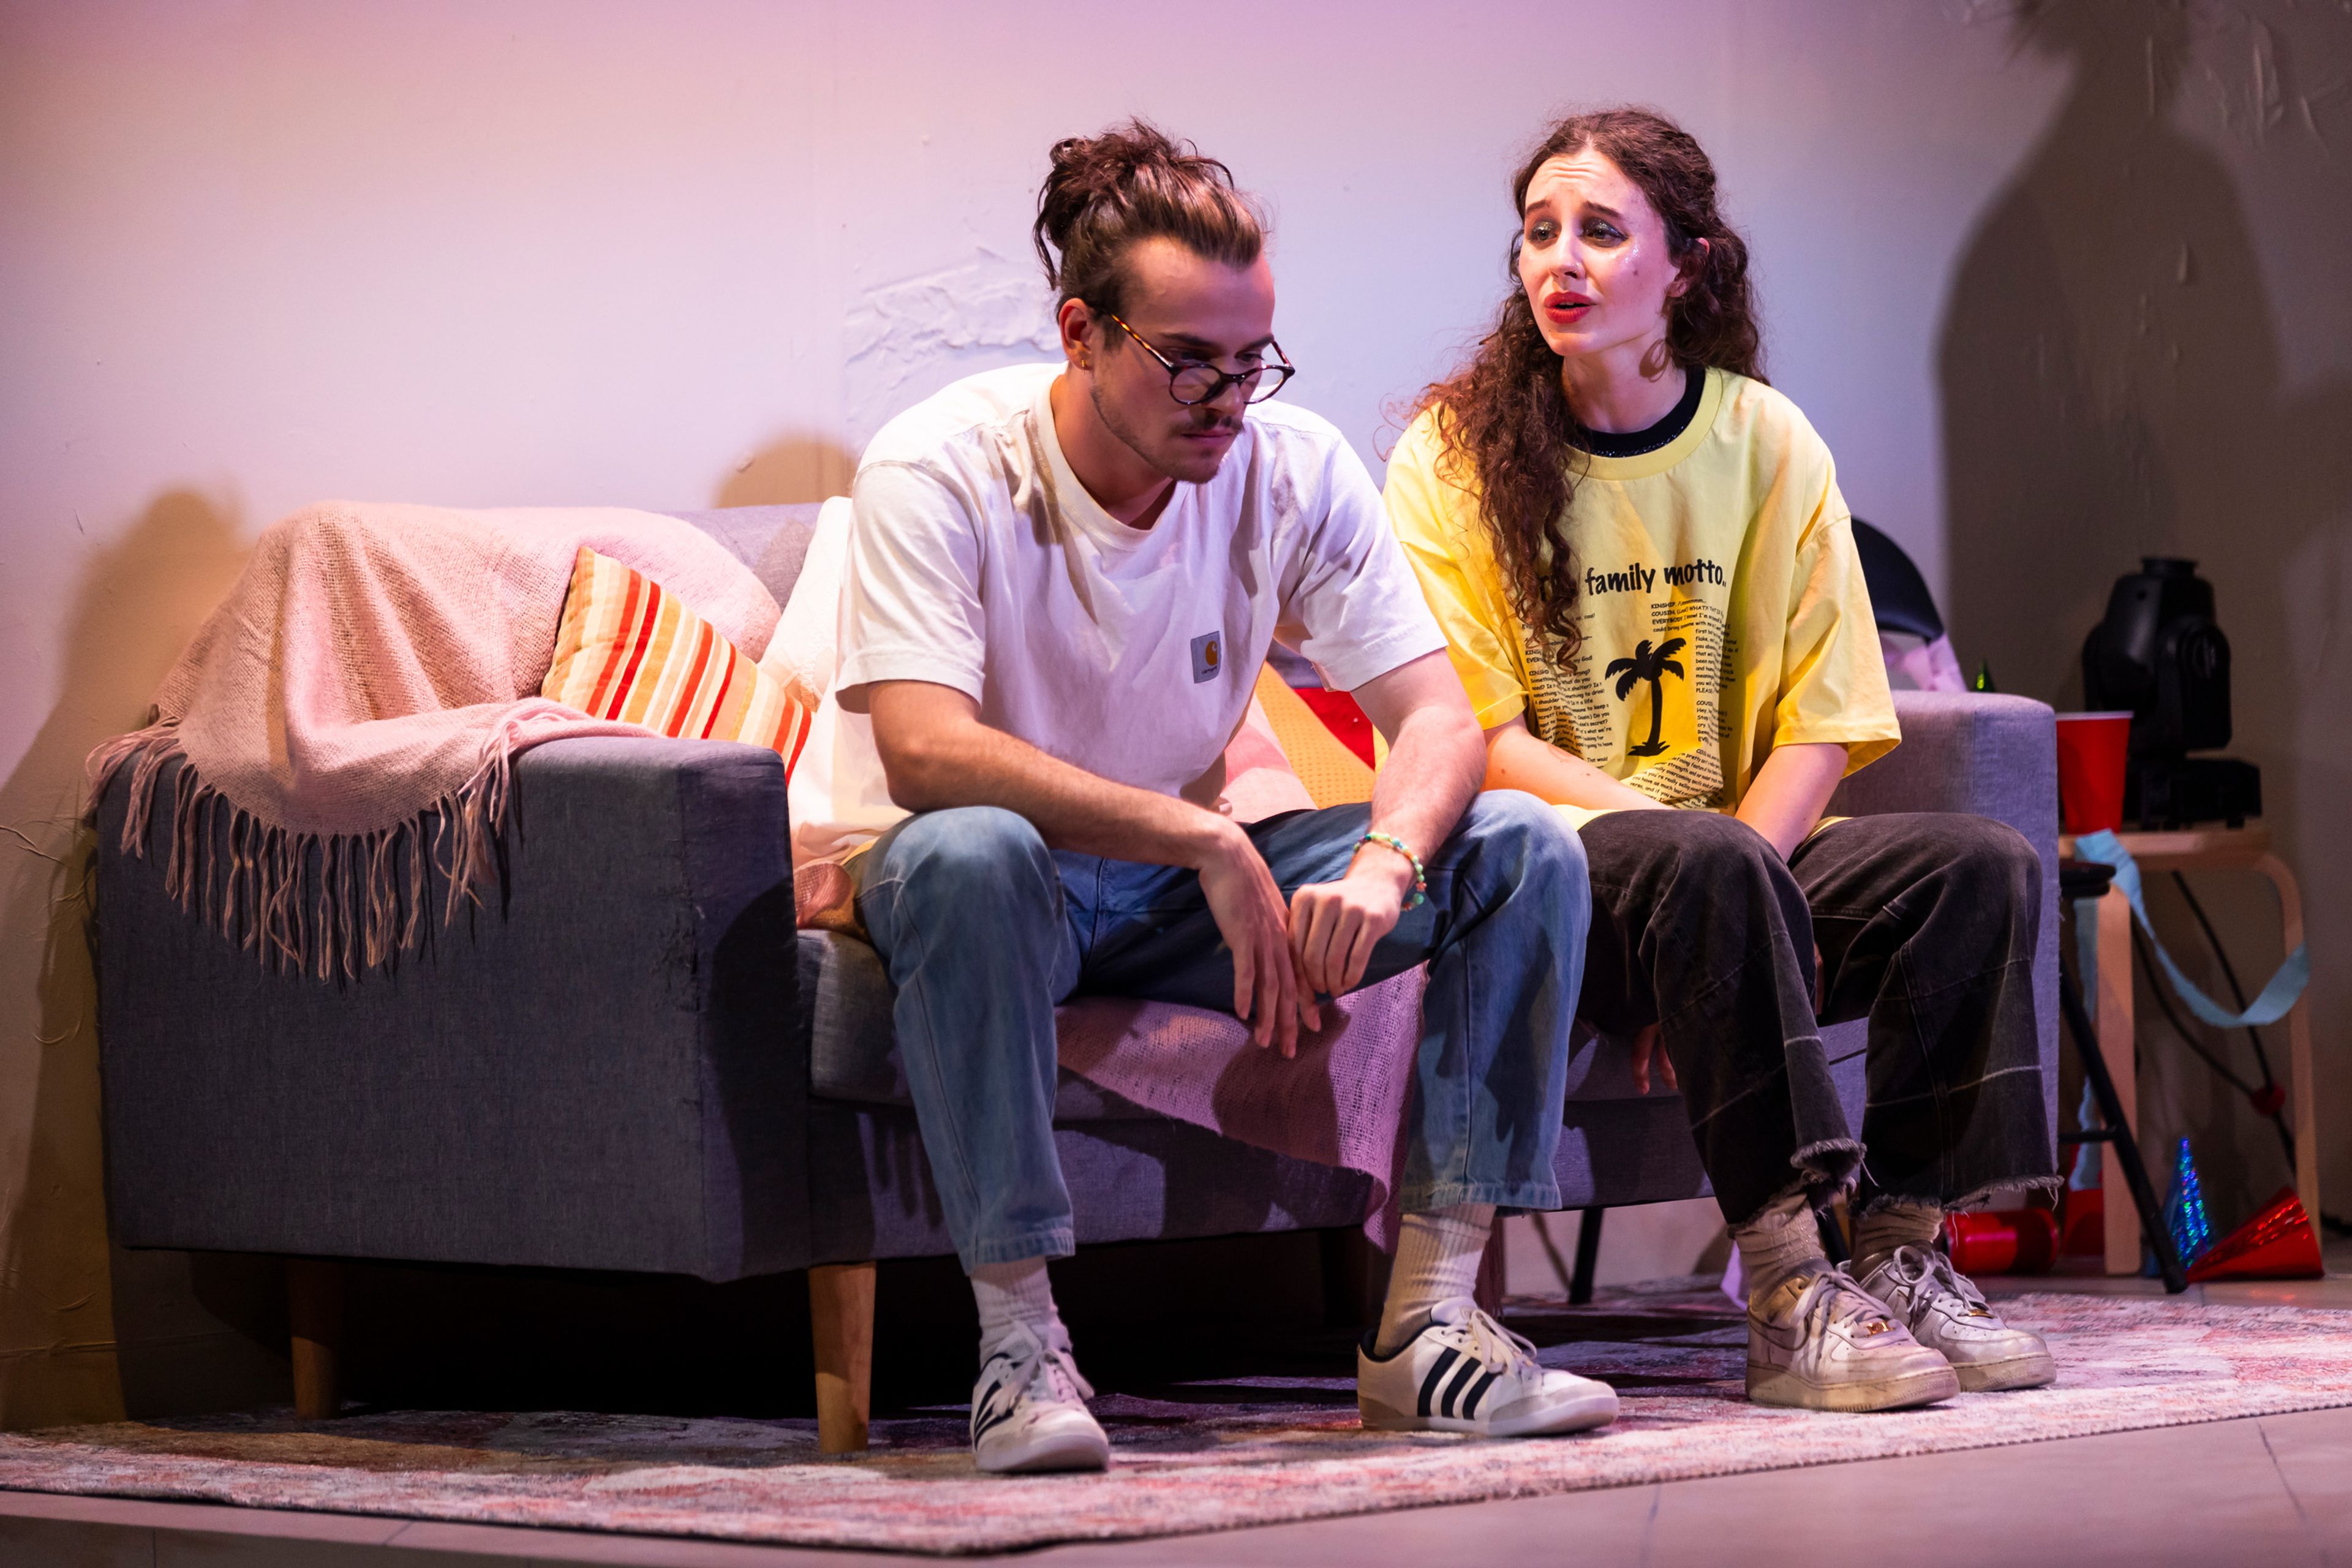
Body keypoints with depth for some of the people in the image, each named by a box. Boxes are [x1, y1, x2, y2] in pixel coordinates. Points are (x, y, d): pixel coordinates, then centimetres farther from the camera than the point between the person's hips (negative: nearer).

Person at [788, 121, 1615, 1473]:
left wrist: (1386, 861, -33)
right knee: (970, 853, -42)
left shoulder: (1294, 469, -6)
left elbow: (1438, 716, -10)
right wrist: (1206, 841, -40)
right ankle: (1019, 1337, -33)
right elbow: (924, 752, -33)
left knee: (1525, 851, -14)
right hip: (1001, 889, -5)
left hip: (1183, 895, 5)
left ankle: (1428, 1322, -16)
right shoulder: (939, 472, -20)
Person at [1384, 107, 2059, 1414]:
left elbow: (1820, 718, 4)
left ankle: (1903, 1257, -18)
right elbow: (1469, 735, -10)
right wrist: (1686, 838, -22)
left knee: (1981, 864, -20)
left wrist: (1749, 853, -16)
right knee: (1702, 864, -36)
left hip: (1742, 841, 4)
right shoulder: (1454, 456, -3)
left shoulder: (1768, 444, 7)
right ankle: (1789, 1303, -38)